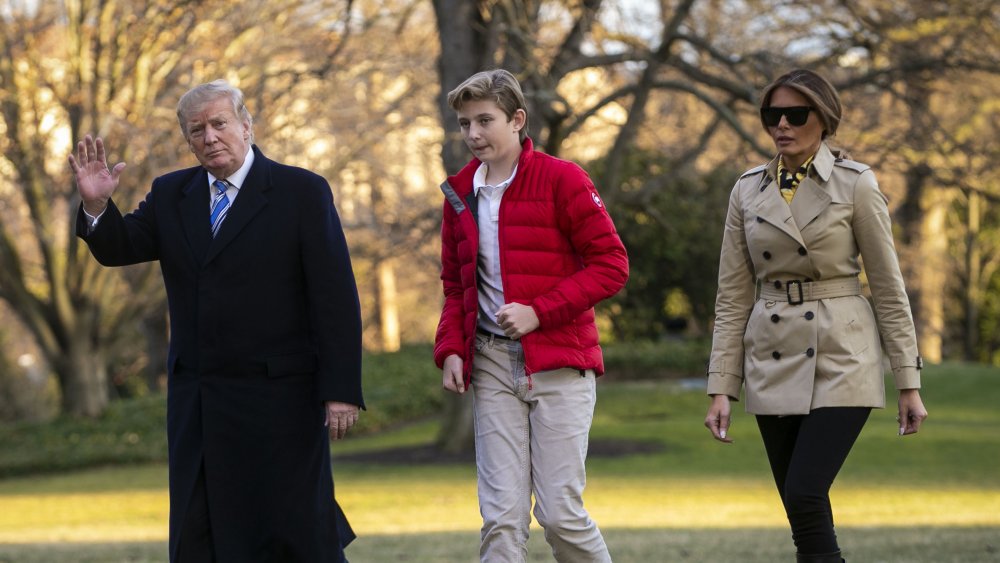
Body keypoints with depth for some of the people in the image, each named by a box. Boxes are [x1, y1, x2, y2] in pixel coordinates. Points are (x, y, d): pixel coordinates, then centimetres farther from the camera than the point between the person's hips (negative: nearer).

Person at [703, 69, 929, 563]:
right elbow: (732, 298, 8)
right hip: (774, 365, 4)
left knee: (805, 498, -19)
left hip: (840, 361, -4)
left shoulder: (855, 184, -4)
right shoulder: (748, 192, 7)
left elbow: (888, 287, -2)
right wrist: (721, 389, 2)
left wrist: (909, 383, -3)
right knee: (802, 510, 5)